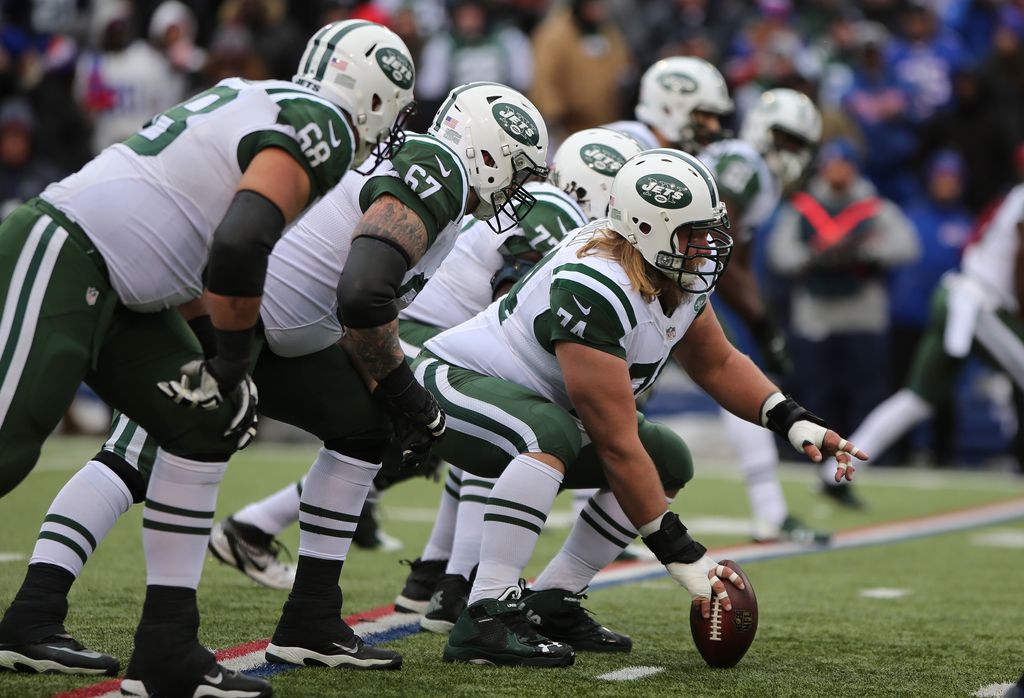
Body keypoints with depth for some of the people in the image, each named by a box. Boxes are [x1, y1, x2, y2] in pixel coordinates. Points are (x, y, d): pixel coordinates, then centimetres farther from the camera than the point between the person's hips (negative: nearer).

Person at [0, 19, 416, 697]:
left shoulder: (262, 101, 18)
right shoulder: (319, 128, -11)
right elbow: (239, 245, -24)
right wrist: (235, 360, -10)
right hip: (58, 258, -10)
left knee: (202, 429, 7)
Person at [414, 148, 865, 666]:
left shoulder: (682, 277, -5)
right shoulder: (594, 291, -33)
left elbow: (717, 364, 14)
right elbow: (617, 446, -32)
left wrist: (795, 423, -3)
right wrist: (681, 555, -28)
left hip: (540, 404, 10)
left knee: (670, 462, 4)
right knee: (554, 436, -39)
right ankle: (484, 619, -37)